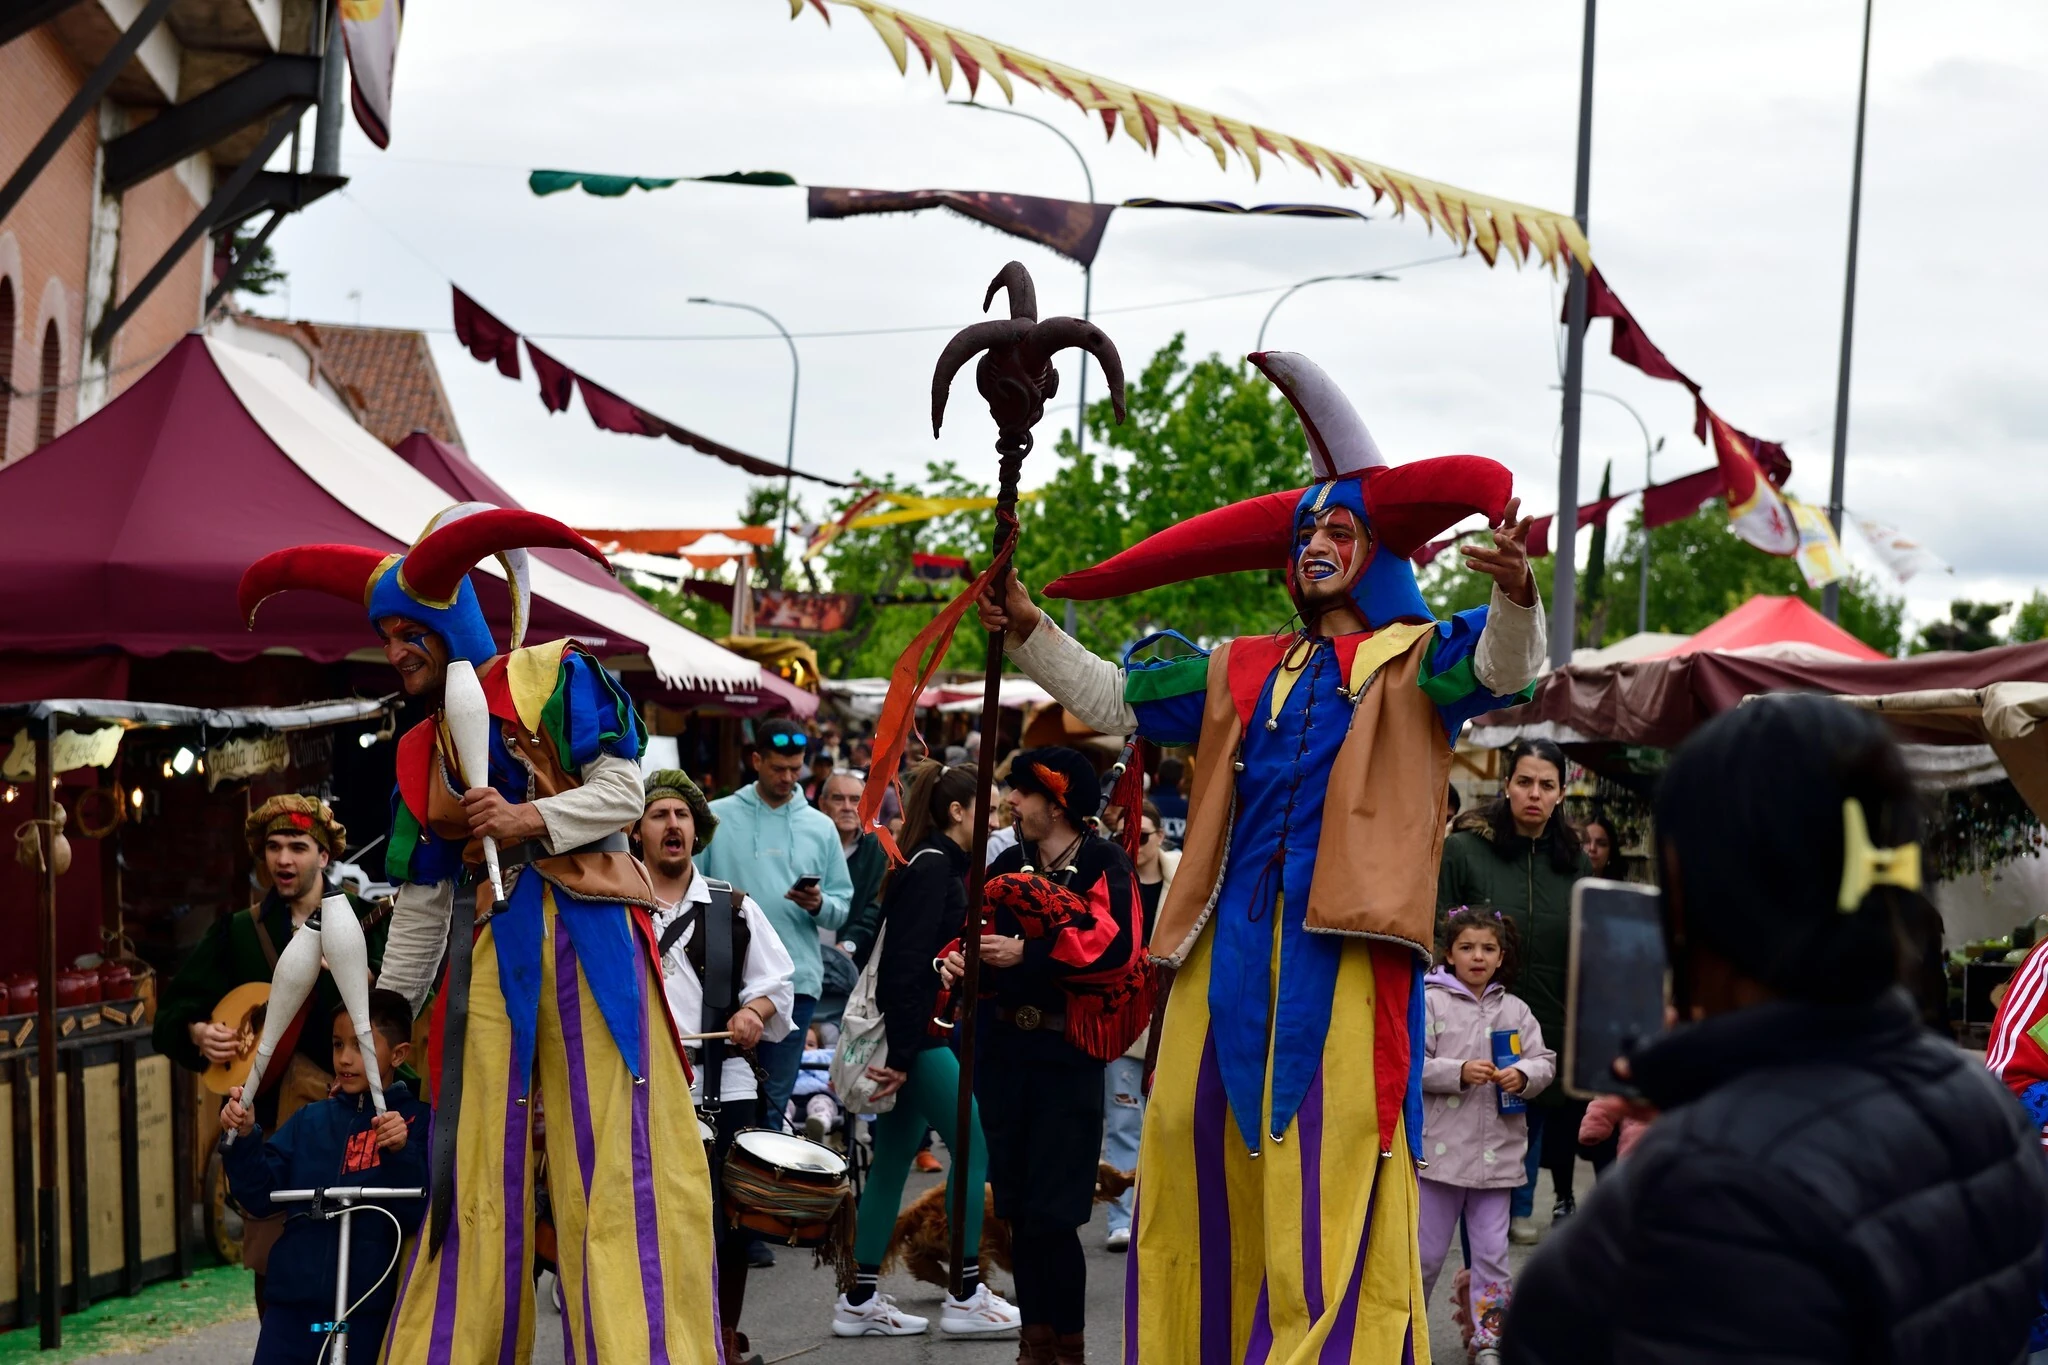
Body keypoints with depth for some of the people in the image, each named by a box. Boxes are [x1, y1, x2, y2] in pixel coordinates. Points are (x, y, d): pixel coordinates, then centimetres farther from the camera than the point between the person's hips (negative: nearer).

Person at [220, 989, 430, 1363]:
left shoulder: (416, 1122, -2)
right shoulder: (310, 1120, 11)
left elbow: (419, 1215, -10)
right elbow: (261, 1197, 7)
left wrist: (401, 1153, -25)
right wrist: (243, 1139, -8)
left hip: (367, 1307, -3)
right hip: (292, 1301, 4)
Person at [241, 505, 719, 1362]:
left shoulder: (555, 677, 3)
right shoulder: (420, 753, 17)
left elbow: (622, 791, -4)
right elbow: (420, 897, 17)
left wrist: (527, 819, -17)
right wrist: (388, 1008, 13)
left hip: (590, 935, -4)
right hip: (488, 952, 4)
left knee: (621, 1154, -6)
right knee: (482, 1167, 4)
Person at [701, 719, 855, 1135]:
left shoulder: (821, 828, 9)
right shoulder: (717, 817, 4)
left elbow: (843, 908, 9)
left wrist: (819, 905, -12)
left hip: (796, 981, 1)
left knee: (773, 1099, 4)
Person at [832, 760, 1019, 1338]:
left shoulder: (940, 866, 16)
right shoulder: (933, 867, -14)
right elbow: (906, 963, -20)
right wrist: (902, 1054, -22)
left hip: (916, 1035, 10)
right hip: (913, 1035, -10)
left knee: (893, 1160, 10)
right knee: (973, 1144, -5)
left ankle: (860, 1301, 15)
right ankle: (965, 1295, 1)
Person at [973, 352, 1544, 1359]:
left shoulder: (1416, 658, 8)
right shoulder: (1242, 670, 22)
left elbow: (1503, 666, -11)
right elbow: (1114, 699, 25)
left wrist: (1516, 593, -33)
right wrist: (1030, 632, 12)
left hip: (1348, 945, -5)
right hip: (1235, 944, 5)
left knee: (1330, 1181, -9)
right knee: (1199, 1152, 7)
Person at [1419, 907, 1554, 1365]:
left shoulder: (1515, 1010, 7)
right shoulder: (1431, 1001, -4)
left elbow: (1545, 1062, 5)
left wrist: (1523, 1075, -15)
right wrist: (1459, 1072, -21)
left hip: (1497, 1150, 3)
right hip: (1442, 1148, -3)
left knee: (1492, 1252, 7)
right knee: (1426, 1251, 7)